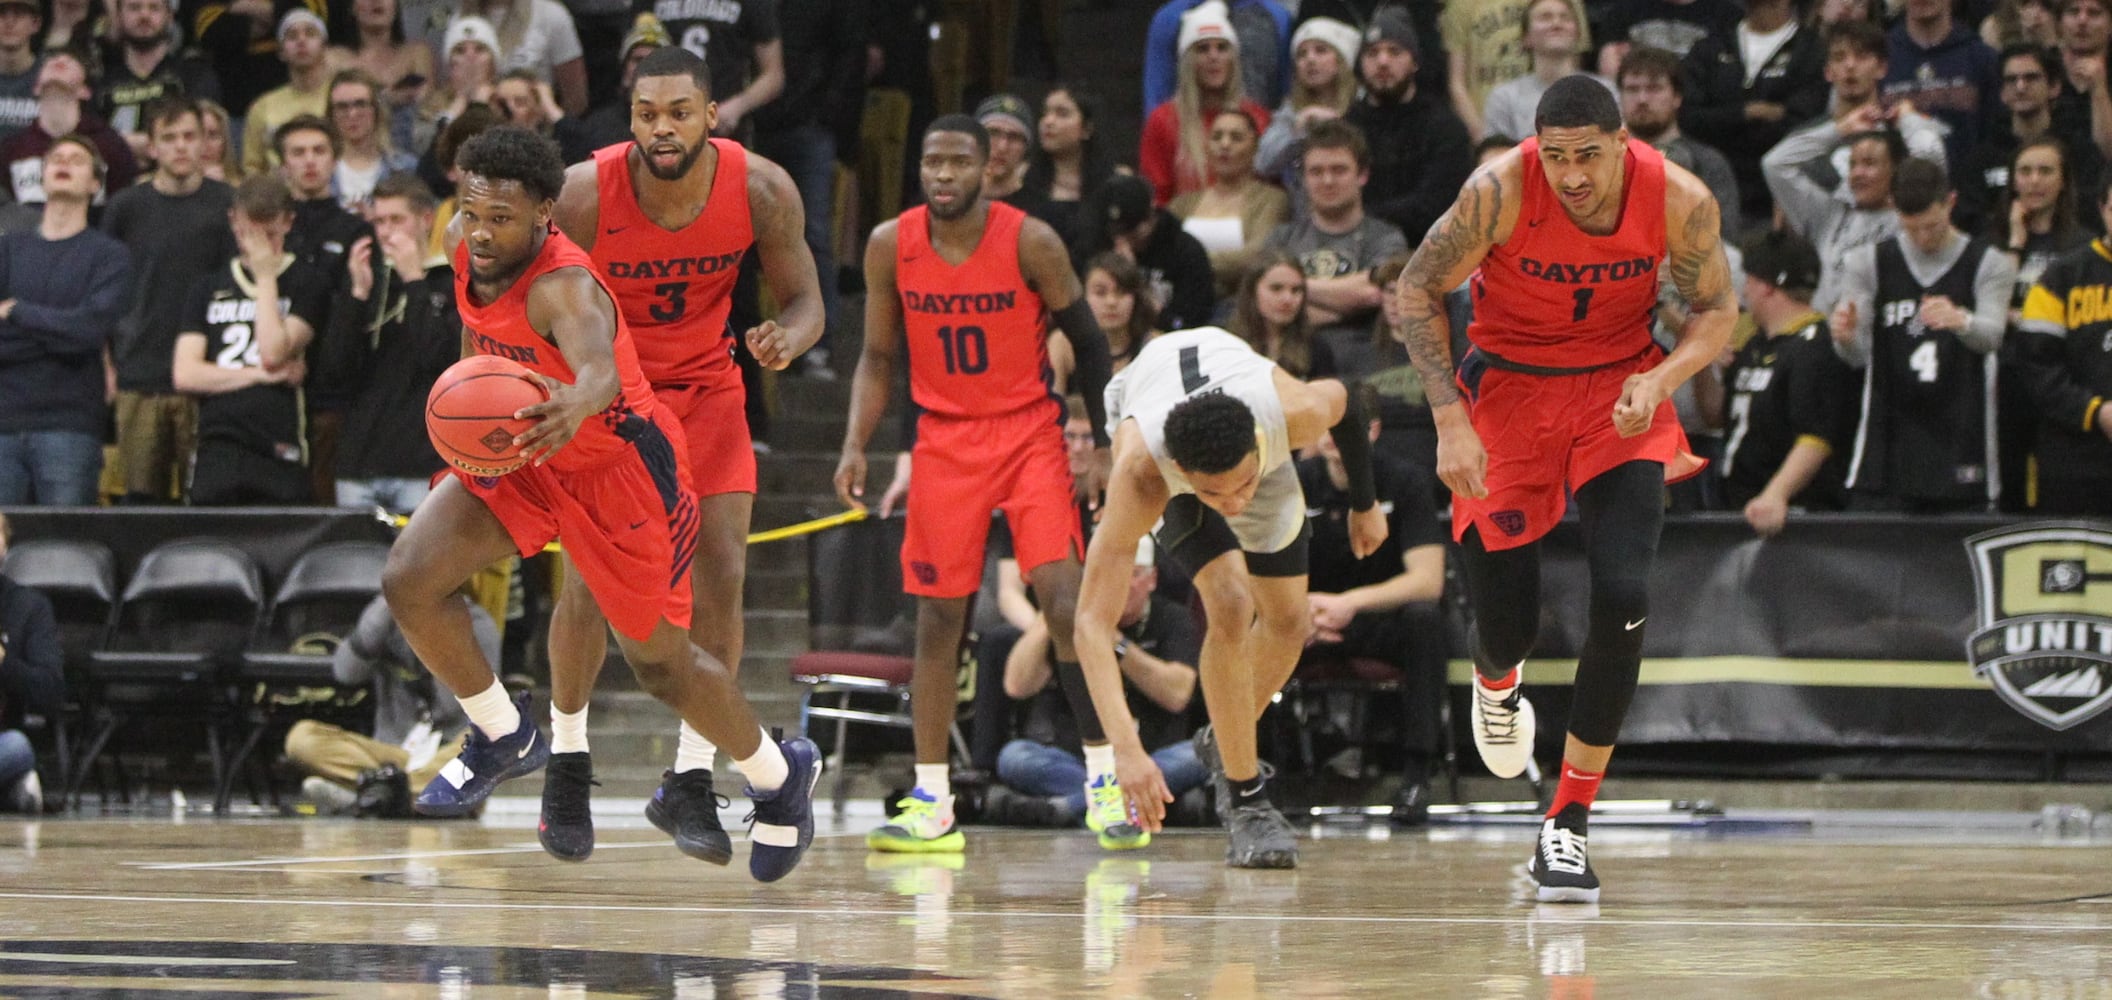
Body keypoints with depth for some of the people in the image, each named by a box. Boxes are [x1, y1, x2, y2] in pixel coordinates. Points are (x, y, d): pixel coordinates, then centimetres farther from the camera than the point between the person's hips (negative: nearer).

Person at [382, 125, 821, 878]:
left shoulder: (564, 287, -37)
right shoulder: (466, 245, -14)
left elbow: (600, 370, -60)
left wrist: (576, 404, -83)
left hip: (619, 467, -7)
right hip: (517, 452, 7)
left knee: (661, 664, 7)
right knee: (408, 581, -13)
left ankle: (780, 775, 36)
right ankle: (504, 737, 11)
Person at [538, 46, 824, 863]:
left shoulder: (761, 190, -20)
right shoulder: (584, 194, -26)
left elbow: (803, 299, -8)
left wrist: (785, 338, -31)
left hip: (705, 386, 2)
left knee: (721, 576, -10)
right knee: (589, 582, -6)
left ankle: (690, 783, -1)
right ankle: (567, 755, 20)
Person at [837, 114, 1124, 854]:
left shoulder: (1030, 242, -11)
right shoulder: (892, 245, -3)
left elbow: (1088, 342, -1)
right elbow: (879, 357, 7)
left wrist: (1102, 446, -4)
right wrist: (856, 446, -5)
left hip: (1029, 432, -2)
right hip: (944, 439, 2)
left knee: (1063, 599, -15)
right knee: (938, 616, 1)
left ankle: (1104, 781, -9)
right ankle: (931, 806, 6)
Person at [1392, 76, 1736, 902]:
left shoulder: (1679, 200, -19)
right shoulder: (1500, 191, -24)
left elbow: (1715, 311, -2)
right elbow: (1418, 290, -10)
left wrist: (1660, 379, -22)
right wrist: (1450, 420, -17)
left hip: (1621, 394, 1)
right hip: (1508, 390, -1)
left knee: (1623, 597, -18)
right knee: (1507, 622, -2)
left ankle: (1568, 825, -7)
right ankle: (1495, 678, 42)